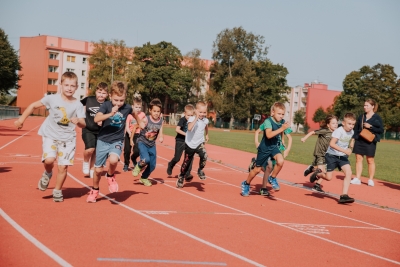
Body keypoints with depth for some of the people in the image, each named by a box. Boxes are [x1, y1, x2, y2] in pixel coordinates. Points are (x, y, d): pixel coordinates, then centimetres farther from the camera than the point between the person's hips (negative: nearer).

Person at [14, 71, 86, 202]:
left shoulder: (78, 105, -9)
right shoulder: (52, 98, -10)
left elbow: (83, 124, -10)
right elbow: (33, 105, 1)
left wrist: (78, 121, -33)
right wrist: (21, 119, 0)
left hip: (68, 138, 1)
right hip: (50, 135, -1)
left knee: (63, 166, -1)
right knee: (49, 159, -23)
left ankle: (57, 191, 22)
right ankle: (47, 174, 12)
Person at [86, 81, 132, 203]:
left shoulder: (127, 108, -5)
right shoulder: (106, 105, -11)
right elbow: (96, 119, -27)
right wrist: (110, 114, -39)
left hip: (117, 141, 0)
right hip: (103, 140, 0)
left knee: (113, 160, -31)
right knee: (98, 170, 8)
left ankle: (111, 176, 2)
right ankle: (94, 191, 35)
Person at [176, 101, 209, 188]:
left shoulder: (205, 120, -3)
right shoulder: (192, 119, -19)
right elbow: (189, 128, -41)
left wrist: (207, 135, 34)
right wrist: (196, 118, -44)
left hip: (200, 143, 3)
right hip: (190, 144, -3)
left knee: (204, 155, -28)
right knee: (186, 162, 10)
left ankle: (200, 170, -3)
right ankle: (181, 177, 34)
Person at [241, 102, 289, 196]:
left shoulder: (282, 122, -6)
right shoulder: (268, 121, -23)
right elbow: (269, 135, -39)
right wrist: (281, 128, -43)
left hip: (274, 147, 4)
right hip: (264, 148, -4)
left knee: (280, 161, -26)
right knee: (257, 169, 7)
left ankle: (272, 178, 0)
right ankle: (246, 184, 32)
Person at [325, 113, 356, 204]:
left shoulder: (352, 132, 1)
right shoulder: (339, 131, -21)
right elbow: (332, 144, -33)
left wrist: (350, 147, 15)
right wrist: (344, 150, -36)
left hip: (343, 156, 6)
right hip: (332, 155, -5)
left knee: (348, 173, -16)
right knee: (328, 178, -5)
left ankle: (344, 196, -13)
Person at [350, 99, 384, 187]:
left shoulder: (377, 117, -2)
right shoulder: (361, 117, 11)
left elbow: (381, 130, -5)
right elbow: (356, 129, 15)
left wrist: (370, 127, -16)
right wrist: (354, 138, 7)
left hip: (370, 142, -4)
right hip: (359, 141, 4)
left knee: (370, 160, 2)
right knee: (358, 159, 3)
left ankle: (371, 180, 10)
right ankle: (357, 178, 7)